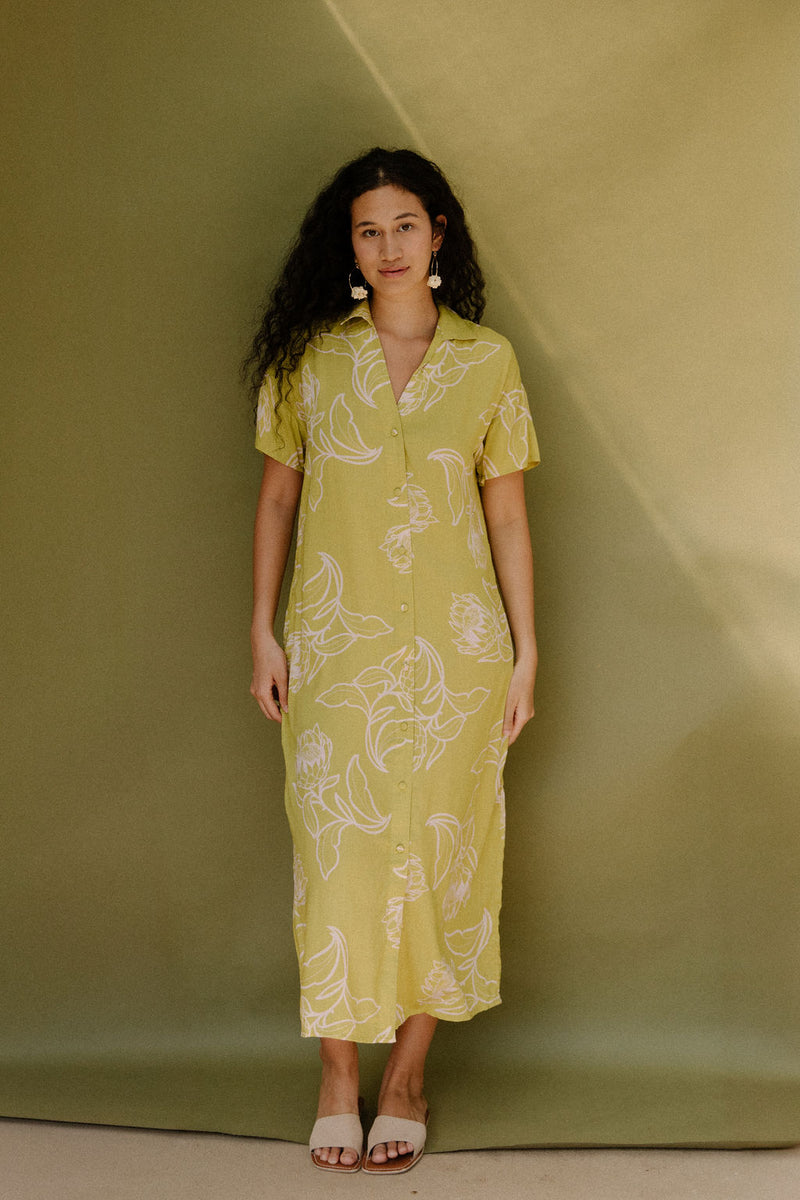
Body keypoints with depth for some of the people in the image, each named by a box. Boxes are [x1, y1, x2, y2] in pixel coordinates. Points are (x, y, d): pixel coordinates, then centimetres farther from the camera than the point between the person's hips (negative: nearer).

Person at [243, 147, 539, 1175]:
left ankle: (407, 1080, 18)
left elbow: (507, 513, 5)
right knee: (337, 852, 0)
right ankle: (339, 1082, 15)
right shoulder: (312, 356, 3)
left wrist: (525, 653, 2)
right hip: (337, 644, 0)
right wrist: (263, 630, 2)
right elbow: (277, 494, 8)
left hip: (454, 646, 0)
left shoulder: (487, 361, 4)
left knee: (438, 851, 4)